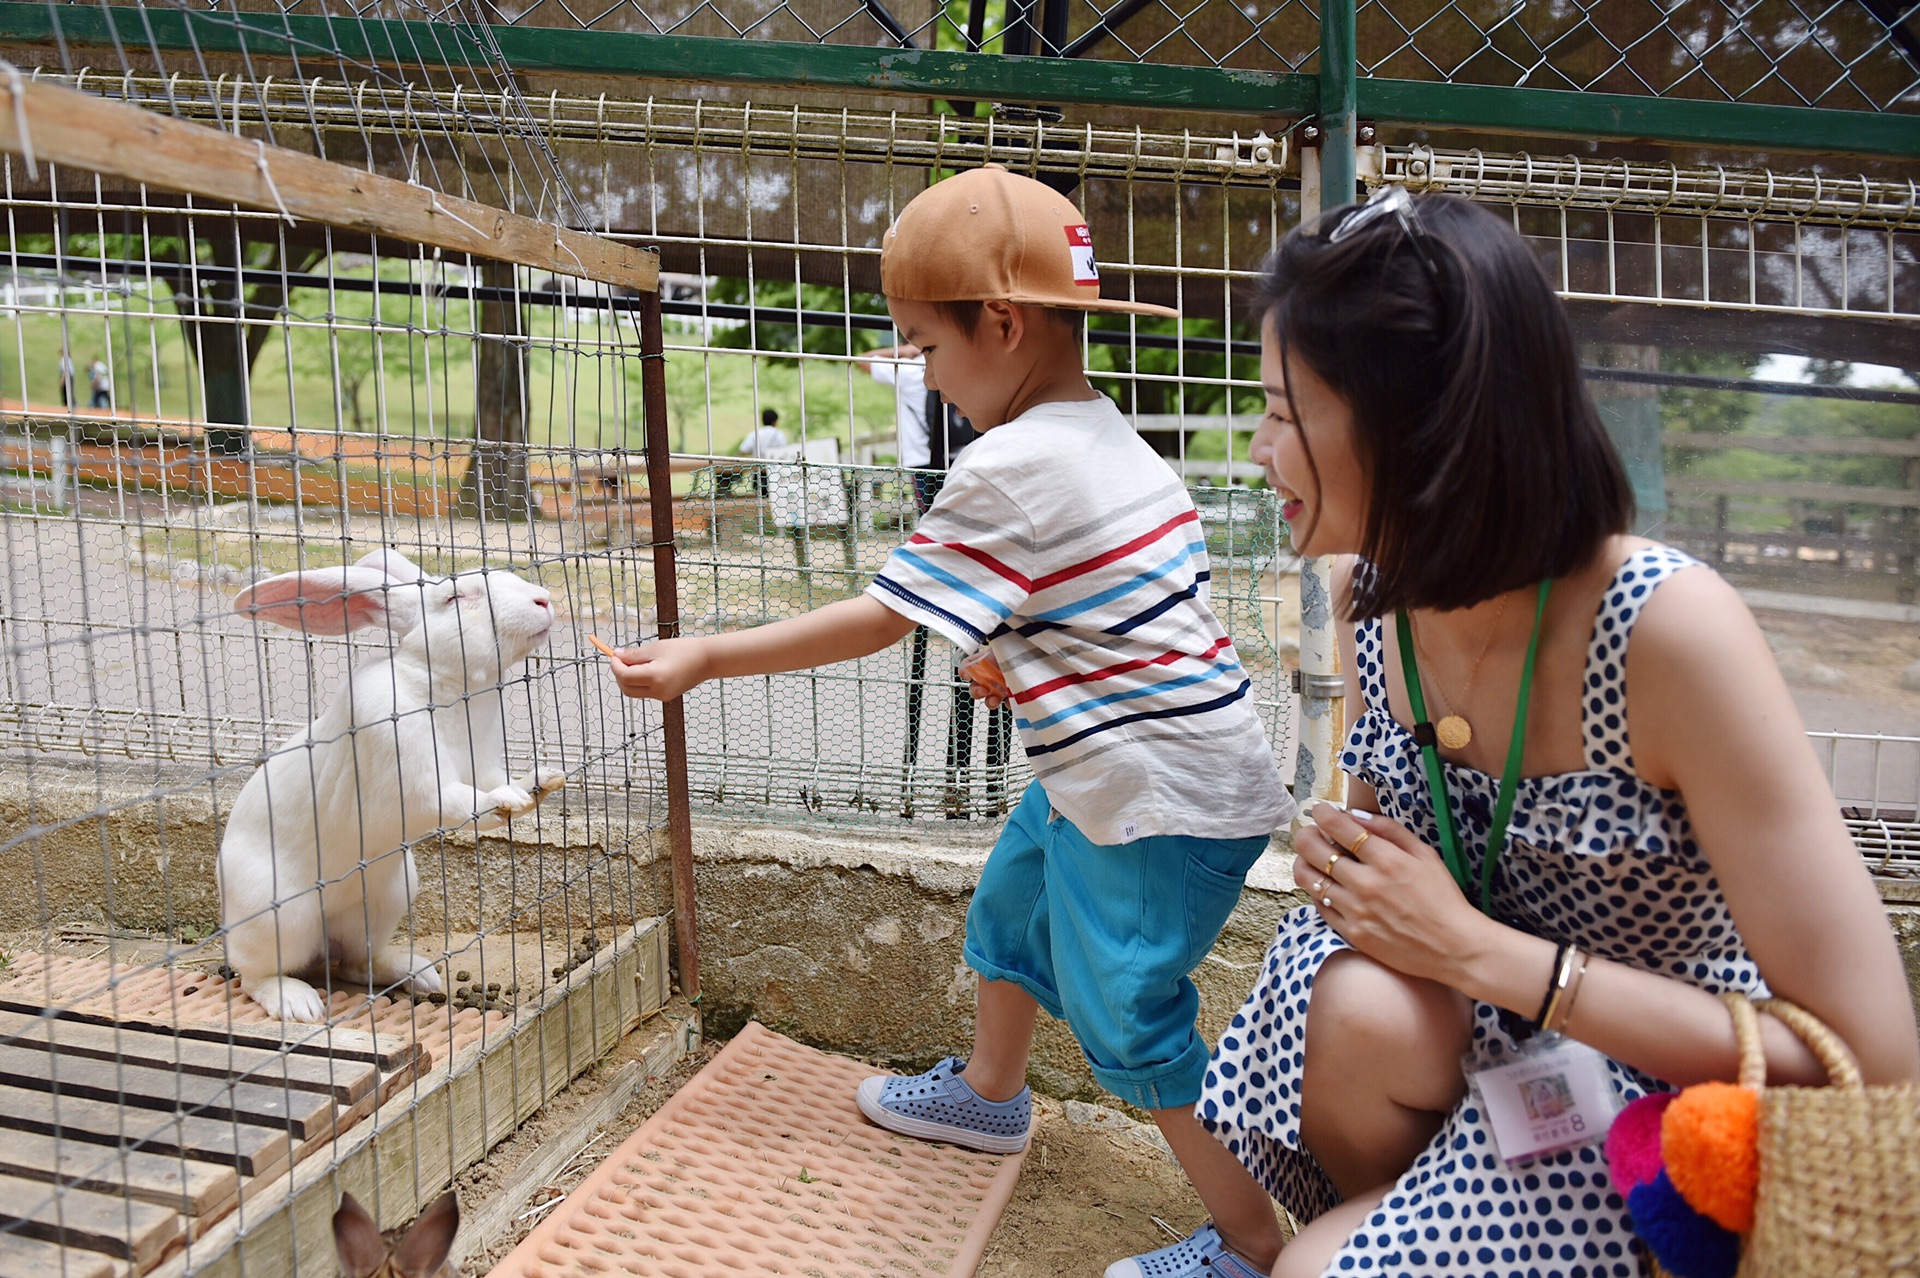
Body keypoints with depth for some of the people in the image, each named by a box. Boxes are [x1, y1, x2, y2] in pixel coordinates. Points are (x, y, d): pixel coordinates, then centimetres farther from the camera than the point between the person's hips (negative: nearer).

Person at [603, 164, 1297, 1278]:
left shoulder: (1008, 469, -22)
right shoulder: (1112, 436, 5)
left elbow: (879, 621, -19)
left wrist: (704, 658, -12)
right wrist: (1017, 659, 19)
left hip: (1162, 804, -10)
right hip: (1105, 774, 10)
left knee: (1129, 1020, 3)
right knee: (1013, 907, 25)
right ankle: (991, 1094, 49)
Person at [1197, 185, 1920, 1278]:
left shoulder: (1672, 629, -27)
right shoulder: (1371, 588, -8)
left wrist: (1475, 947, -26)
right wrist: (1352, 860, -14)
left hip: (1674, 1084, -4)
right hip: (1482, 1006, 5)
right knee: (1361, 1012, -28)